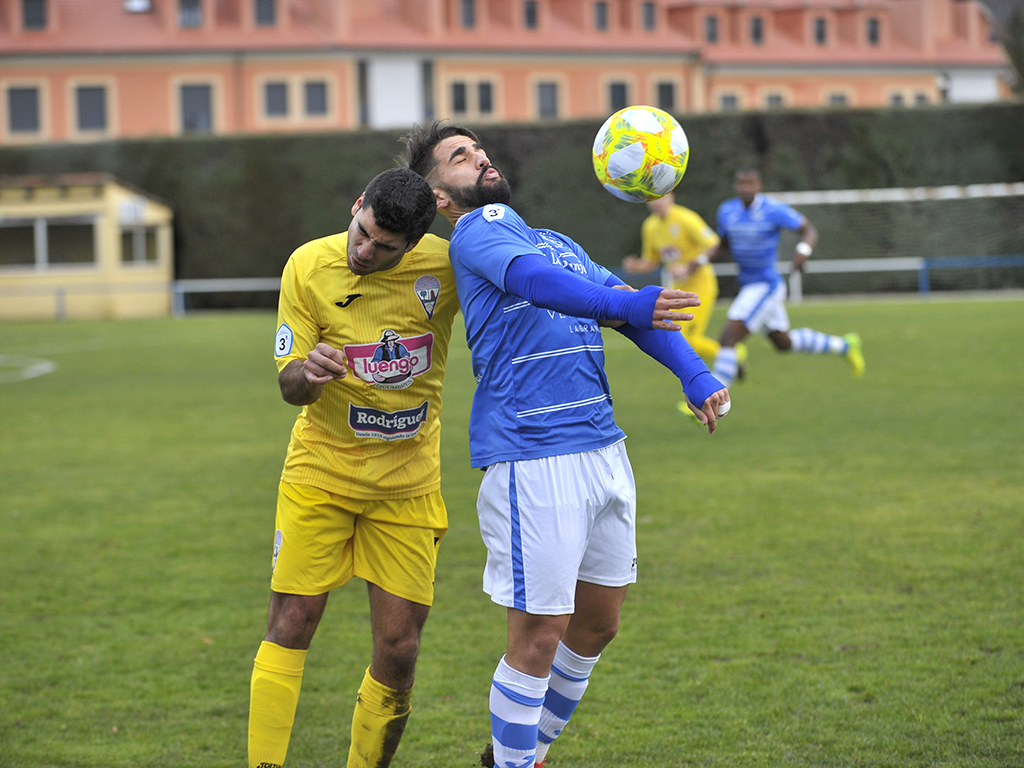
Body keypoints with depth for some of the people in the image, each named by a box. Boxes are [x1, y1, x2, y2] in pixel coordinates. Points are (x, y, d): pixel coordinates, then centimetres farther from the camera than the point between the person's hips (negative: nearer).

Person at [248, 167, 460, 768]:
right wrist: (307, 373, -33)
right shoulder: (309, 267, -11)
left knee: (399, 649, -2)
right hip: (321, 471, 0)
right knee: (291, 626, -6)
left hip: (408, 485, 1)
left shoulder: (446, 264, -12)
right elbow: (291, 387, -7)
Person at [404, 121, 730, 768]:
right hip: (532, 457, -8)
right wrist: (623, 305, -41)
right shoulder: (476, 231, -2)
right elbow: (532, 279, -24)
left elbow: (635, 309, 14)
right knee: (539, 635, -6)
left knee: (597, 627, 15)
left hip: (603, 447, 8)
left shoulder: (558, 242, 23)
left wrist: (696, 375, -4)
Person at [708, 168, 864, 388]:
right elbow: (723, 245, 16)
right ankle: (844, 346, 41)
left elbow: (808, 229, -8)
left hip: (766, 285, -8)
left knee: (728, 339, -16)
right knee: (784, 343, 22)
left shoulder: (774, 210, -15)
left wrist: (804, 249, -29)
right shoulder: (727, 211, 3)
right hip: (747, 285, 8)